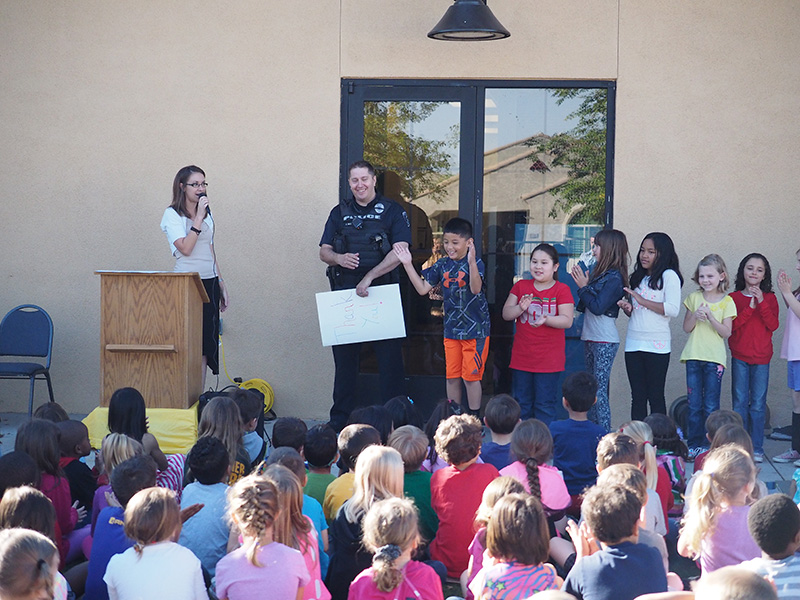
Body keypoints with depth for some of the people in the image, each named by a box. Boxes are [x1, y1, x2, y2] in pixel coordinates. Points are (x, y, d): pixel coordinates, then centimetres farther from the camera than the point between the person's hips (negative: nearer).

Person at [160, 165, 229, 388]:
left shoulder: (207, 213, 15)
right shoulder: (172, 214, -4)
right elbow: (185, 248, -18)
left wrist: (222, 285, 18)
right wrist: (198, 218, -16)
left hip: (210, 283, 6)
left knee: (205, 344, 3)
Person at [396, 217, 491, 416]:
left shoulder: (475, 263, -11)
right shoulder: (442, 265, 6)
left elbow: (476, 288, -28)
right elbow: (423, 288, 9)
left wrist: (471, 262, -43)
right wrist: (408, 265, 2)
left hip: (475, 330, -6)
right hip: (451, 330, 6)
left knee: (470, 376, -1)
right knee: (452, 376, 10)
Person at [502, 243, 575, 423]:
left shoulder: (562, 290, -3)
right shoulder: (521, 286, 8)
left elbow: (567, 320, -11)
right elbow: (506, 314, 4)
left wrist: (546, 319, -29)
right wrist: (520, 308, -16)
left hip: (549, 360, -4)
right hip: (521, 359, 4)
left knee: (545, 406, -1)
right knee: (522, 405, 11)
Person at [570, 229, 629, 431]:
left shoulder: (614, 278, -12)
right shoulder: (599, 272, 13)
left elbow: (598, 307, -18)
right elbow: (586, 306, 13)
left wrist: (583, 287, -9)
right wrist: (584, 284, 0)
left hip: (605, 341, -9)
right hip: (590, 338, 9)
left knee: (600, 388, -10)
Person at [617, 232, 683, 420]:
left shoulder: (669, 276, -4)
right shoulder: (638, 277, 18)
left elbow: (673, 309, -15)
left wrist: (642, 301, -13)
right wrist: (627, 307, 3)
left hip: (656, 345, -6)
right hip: (633, 343, 6)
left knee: (655, 396, -2)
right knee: (637, 396, 7)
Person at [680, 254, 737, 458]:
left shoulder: (726, 302, 0)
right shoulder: (694, 297, 7)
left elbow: (726, 333, -4)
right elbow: (686, 328, 7)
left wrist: (711, 317, -17)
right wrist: (695, 316, -12)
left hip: (715, 358, -2)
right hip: (694, 356, 2)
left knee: (711, 406, -2)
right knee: (694, 405, 3)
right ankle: (694, 444, 10)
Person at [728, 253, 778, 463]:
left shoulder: (770, 299, 6)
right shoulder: (733, 297, 4)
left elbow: (773, 325, -7)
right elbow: (731, 325, -8)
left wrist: (761, 303, -15)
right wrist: (749, 307, -15)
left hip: (761, 358, 0)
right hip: (739, 356, 0)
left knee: (758, 404, 1)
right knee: (740, 403, 0)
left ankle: (756, 448, 8)